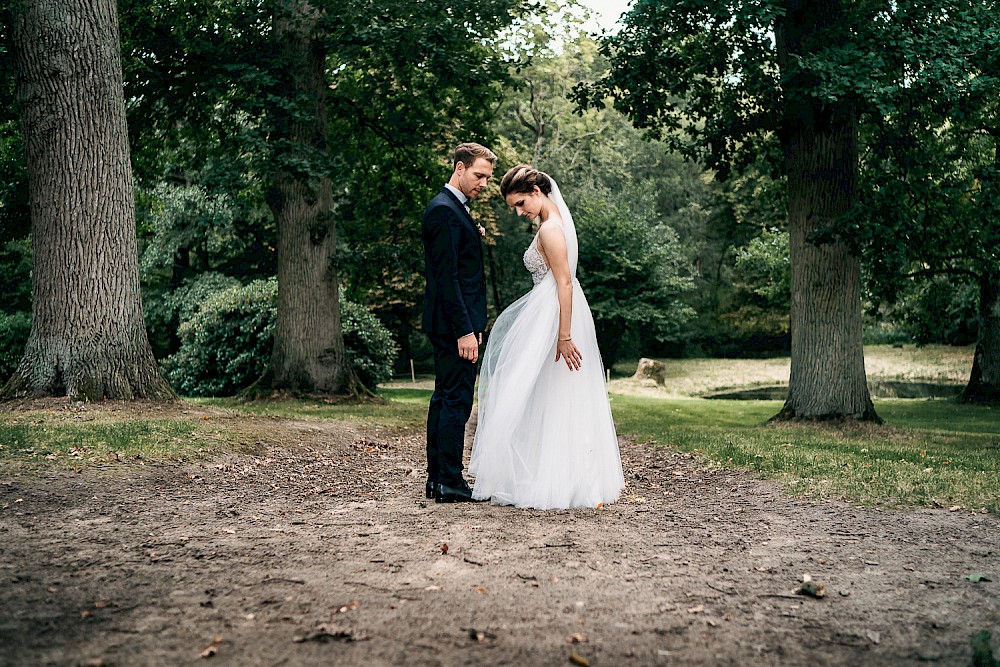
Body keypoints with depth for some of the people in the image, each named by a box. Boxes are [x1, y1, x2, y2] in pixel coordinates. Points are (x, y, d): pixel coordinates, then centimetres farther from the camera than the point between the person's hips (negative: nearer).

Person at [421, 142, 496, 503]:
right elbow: (446, 276, -20)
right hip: (454, 323, -11)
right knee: (457, 399, -7)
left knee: (444, 398, 12)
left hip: (453, 323, 11)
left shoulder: (454, 208, 18)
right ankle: (450, 482, -3)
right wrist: (464, 330, -22)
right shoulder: (444, 210, -15)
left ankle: (437, 478, 18)